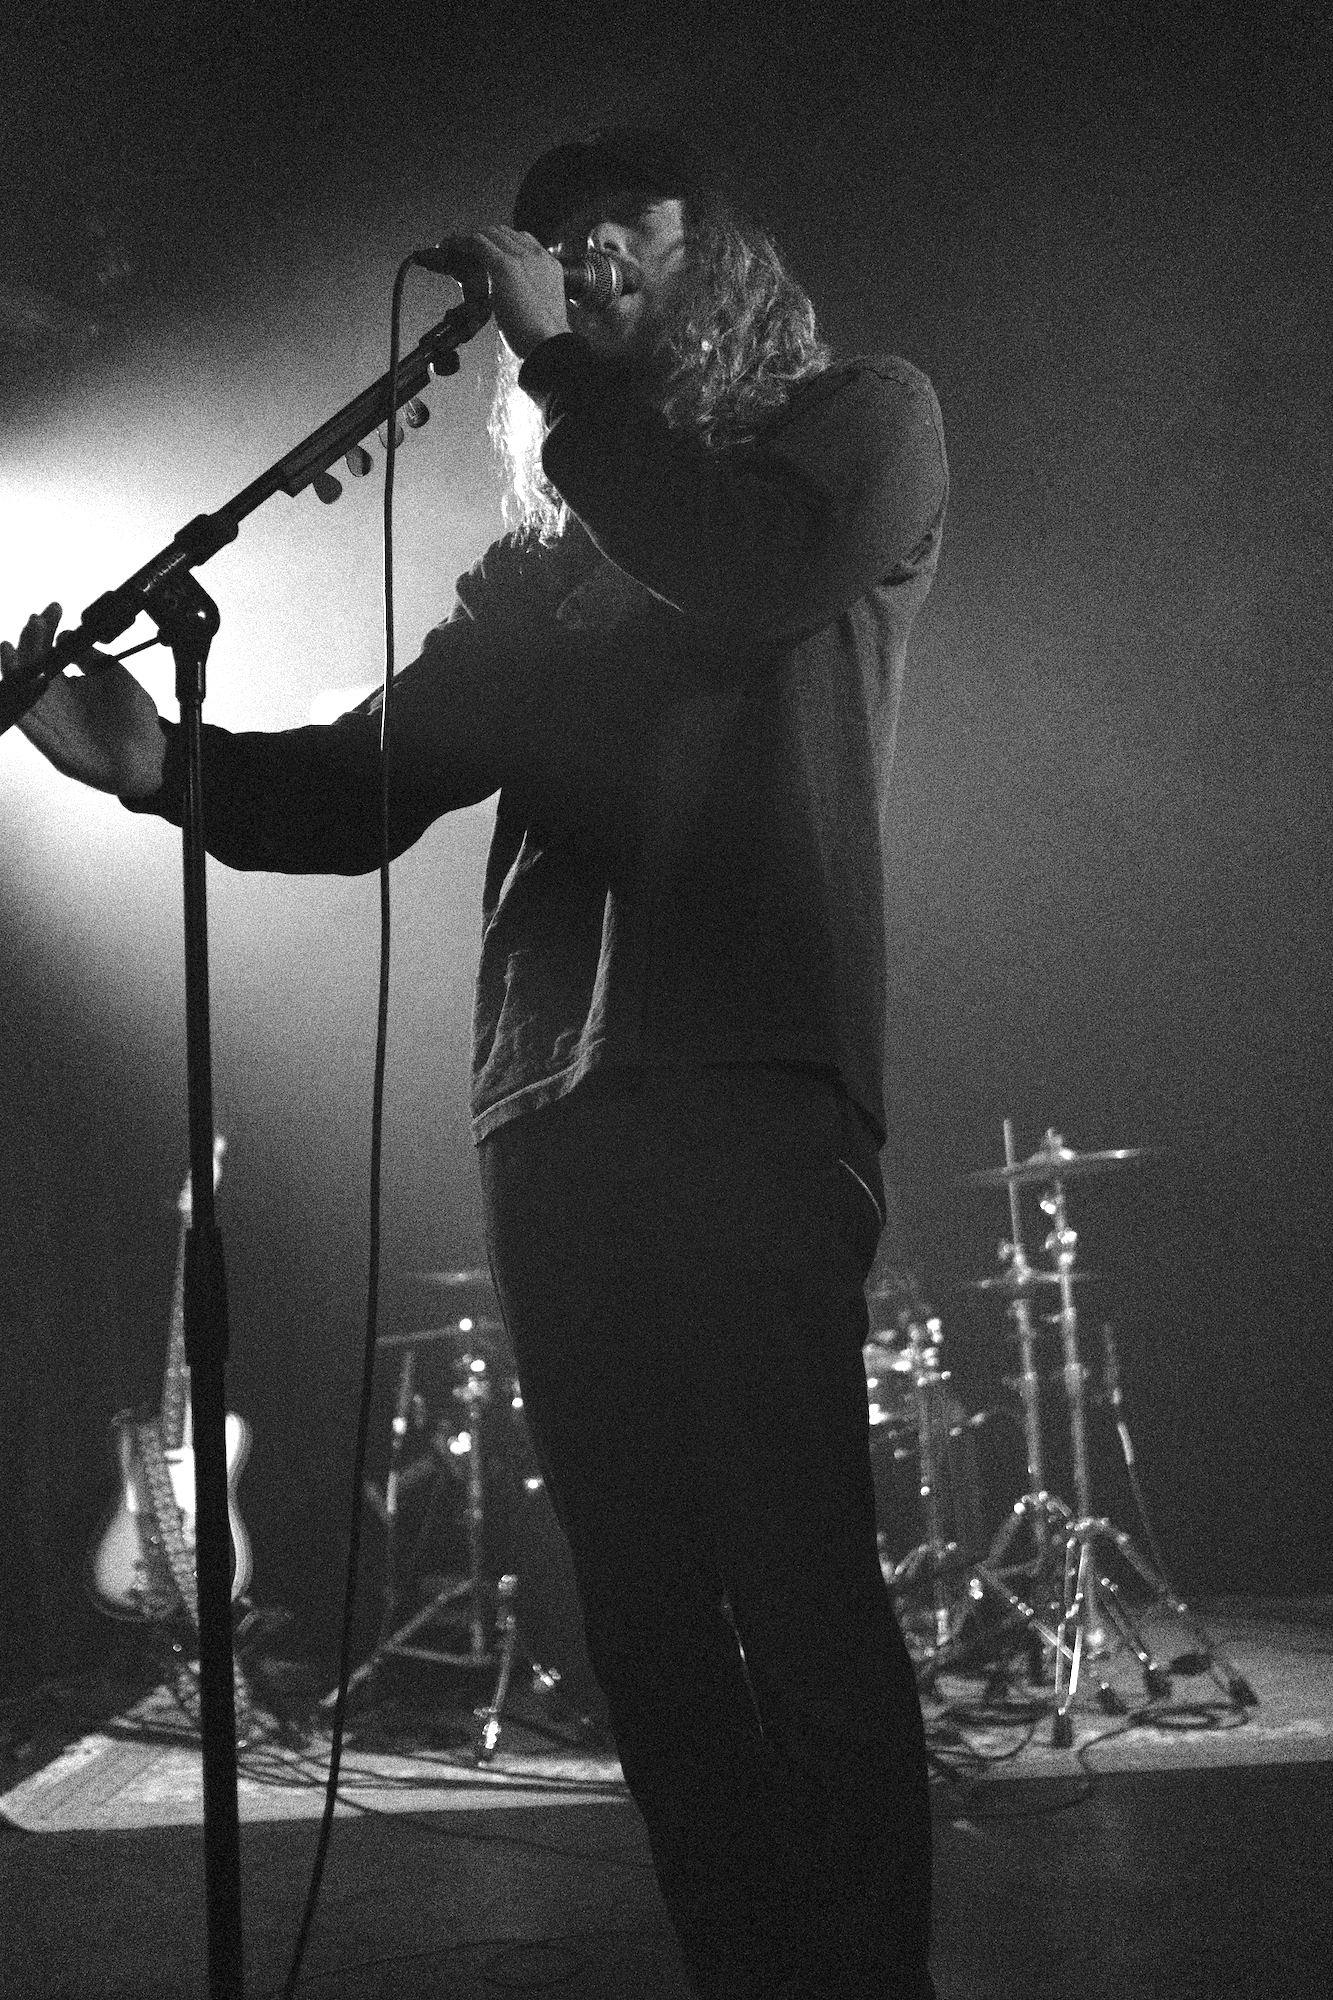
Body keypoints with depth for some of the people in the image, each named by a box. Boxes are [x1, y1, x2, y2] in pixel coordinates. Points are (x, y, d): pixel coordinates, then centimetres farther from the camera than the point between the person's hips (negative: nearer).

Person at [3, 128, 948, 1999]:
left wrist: (558, 356, -2)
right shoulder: (544, 562, 22)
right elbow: (366, 784, 16)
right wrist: (157, 760, -2)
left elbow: (751, 579, -11)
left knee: (799, 1593, -9)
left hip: (748, 1087, -5)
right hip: (550, 1113, 5)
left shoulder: (862, 423, 11)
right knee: (643, 1608, 4)